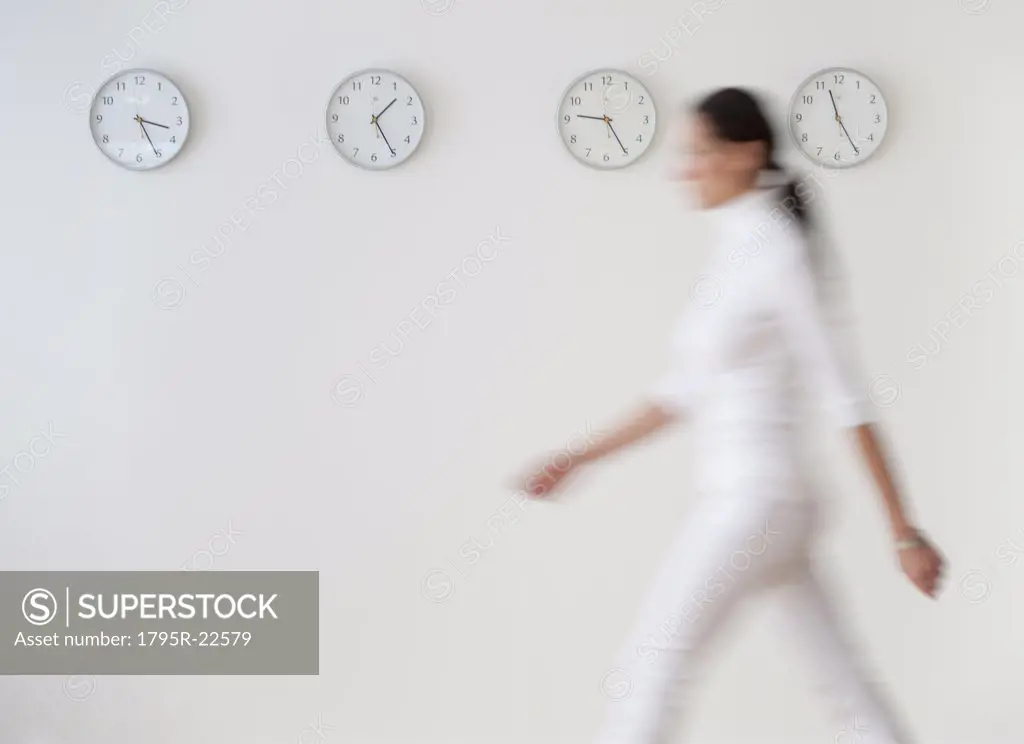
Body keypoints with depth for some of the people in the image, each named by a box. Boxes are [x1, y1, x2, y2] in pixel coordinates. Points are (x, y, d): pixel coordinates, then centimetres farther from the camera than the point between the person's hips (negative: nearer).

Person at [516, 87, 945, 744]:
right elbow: (685, 393, 18)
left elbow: (847, 401, -15)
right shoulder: (735, 254, 14)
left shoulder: (780, 255, -14)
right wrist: (579, 460, 16)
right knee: (843, 682, 12)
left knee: (655, 666, -1)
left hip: (756, 501, -9)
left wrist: (905, 532, -13)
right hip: (748, 501, 9)